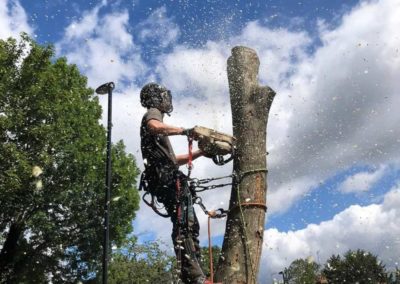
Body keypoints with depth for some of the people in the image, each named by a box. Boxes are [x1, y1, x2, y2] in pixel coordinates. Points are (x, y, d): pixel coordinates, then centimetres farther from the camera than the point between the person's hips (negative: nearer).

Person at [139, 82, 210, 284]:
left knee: (190, 226, 7)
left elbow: (173, 159, 36)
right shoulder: (153, 113, 5)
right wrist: (183, 131, -21)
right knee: (184, 226, -20)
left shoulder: (155, 117, 35)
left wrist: (200, 153, 34)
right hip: (167, 177, -10)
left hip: (166, 179, 10)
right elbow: (154, 127, -25)